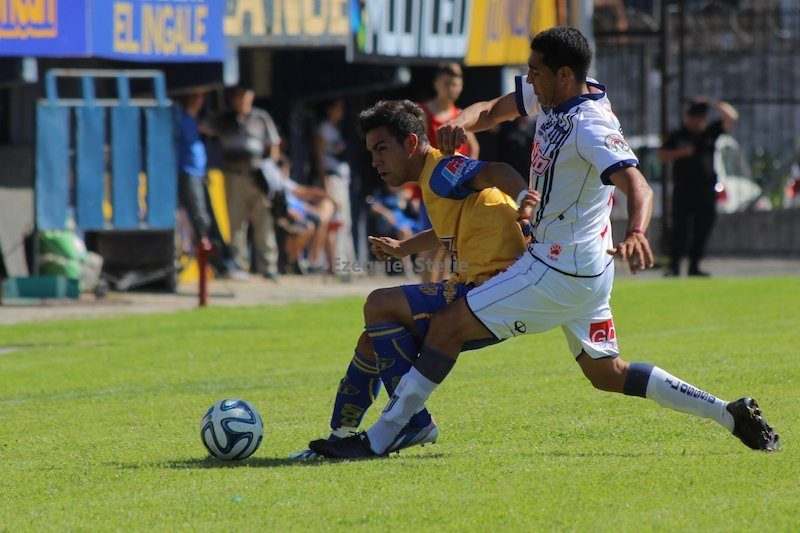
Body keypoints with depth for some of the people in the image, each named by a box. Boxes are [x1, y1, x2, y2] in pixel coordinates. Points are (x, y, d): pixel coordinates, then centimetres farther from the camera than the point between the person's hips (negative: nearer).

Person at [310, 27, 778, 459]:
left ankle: (379, 439, -6)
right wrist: (466, 121, -6)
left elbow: (638, 186, -35)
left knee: (448, 326, -9)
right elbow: (496, 109, 18)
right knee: (609, 374, 19)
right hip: (587, 268, 10)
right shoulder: (553, 100, 4)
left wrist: (636, 234, -56)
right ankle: (729, 414, 18)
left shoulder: (590, 127, -23)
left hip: (559, 273, -10)